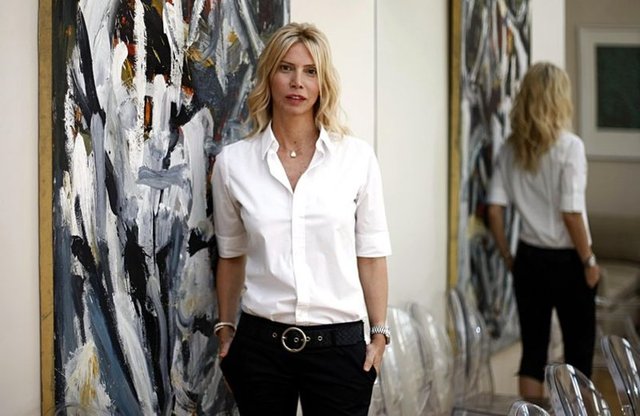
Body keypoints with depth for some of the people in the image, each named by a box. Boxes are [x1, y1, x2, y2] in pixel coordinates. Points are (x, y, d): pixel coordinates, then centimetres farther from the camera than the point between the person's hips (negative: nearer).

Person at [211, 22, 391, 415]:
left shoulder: (357, 156, -4)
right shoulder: (232, 162, -1)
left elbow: (371, 253, 2)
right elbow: (231, 255, 9)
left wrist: (380, 333, 1)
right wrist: (226, 331, 12)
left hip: (338, 343, -1)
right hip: (260, 342, 1)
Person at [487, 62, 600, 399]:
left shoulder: (510, 148, 0)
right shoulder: (569, 146, -14)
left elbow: (494, 211, -2)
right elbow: (571, 214, -18)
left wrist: (507, 257, 10)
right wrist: (589, 261, -6)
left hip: (529, 259, 4)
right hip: (566, 261, -4)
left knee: (533, 347, 12)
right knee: (579, 347, 11)